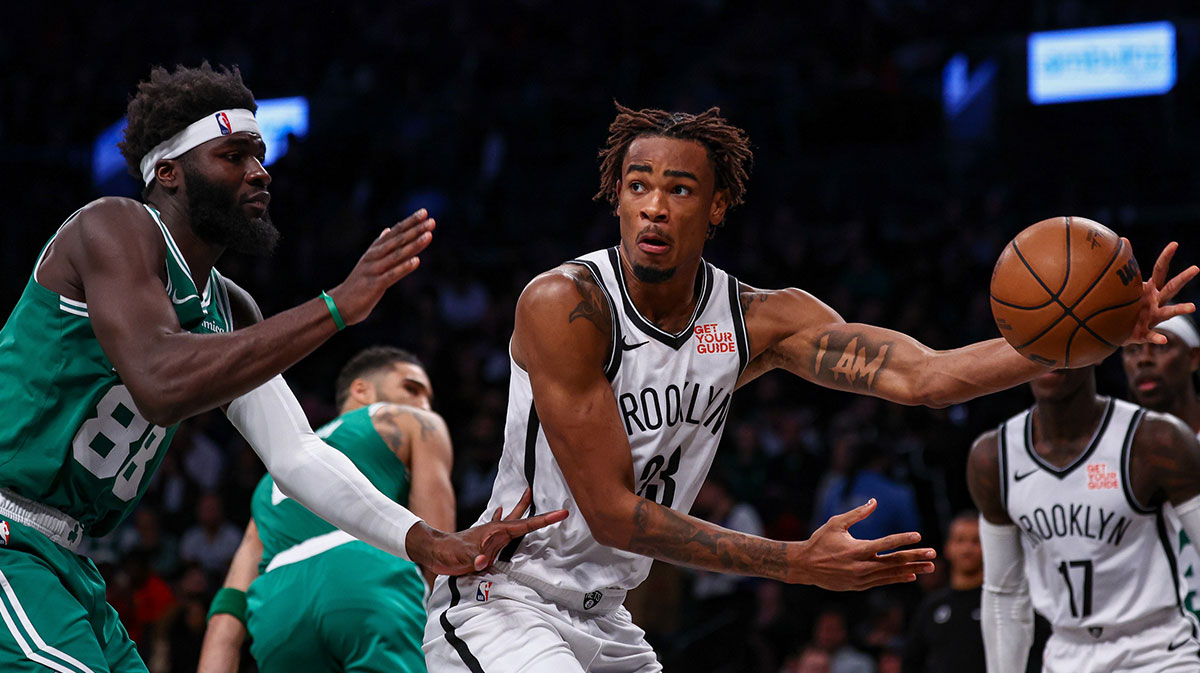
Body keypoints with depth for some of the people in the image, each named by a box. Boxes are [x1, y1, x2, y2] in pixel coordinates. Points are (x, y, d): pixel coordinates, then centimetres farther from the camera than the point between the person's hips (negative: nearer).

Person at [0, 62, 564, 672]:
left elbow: (295, 455, 9)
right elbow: (160, 384, -29)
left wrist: (425, 543, -6)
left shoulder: (231, 313, 15)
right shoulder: (112, 228, -12)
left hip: (61, 559, 10)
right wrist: (337, 307, -31)